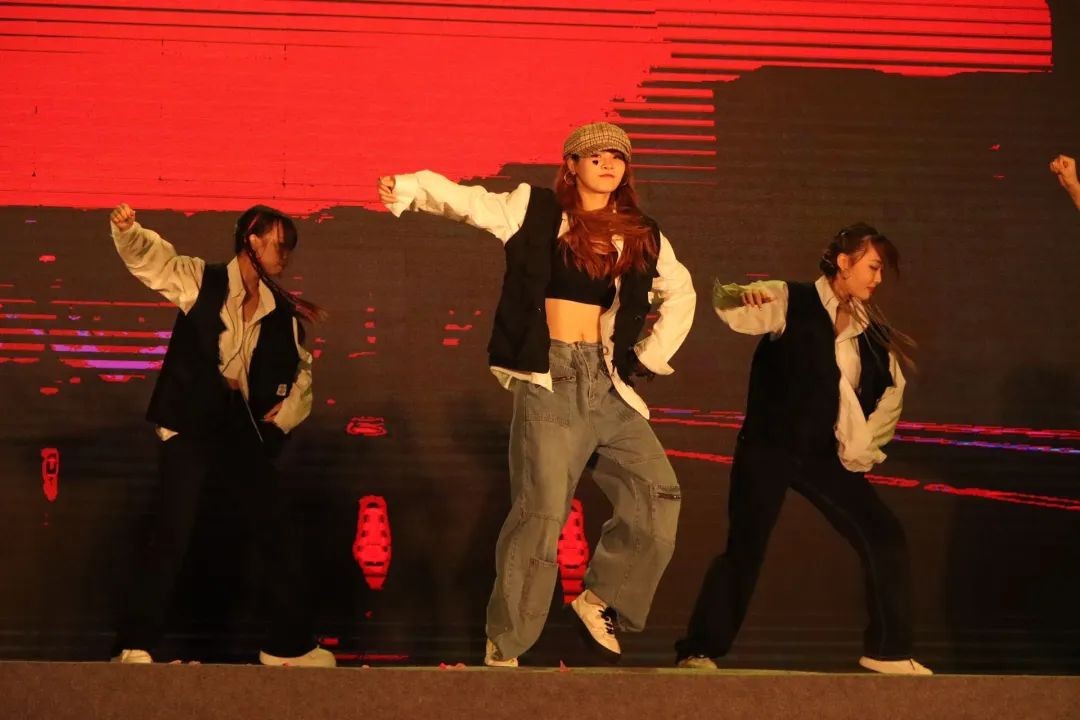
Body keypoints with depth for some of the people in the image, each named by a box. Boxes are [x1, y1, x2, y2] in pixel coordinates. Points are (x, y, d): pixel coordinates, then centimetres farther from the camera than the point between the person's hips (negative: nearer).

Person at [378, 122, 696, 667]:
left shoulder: (641, 236, 12)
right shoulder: (535, 210, 2)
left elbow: (680, 293, 25)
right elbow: (465, 201, -7)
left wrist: (652, 355, 15)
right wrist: (409, 189, -24)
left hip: (608, 382, 5)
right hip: (550, 378, -5)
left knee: (658, 494, -2)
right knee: (541, 511, -10)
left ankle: (600, 599, 15)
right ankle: (503, 647, 0)